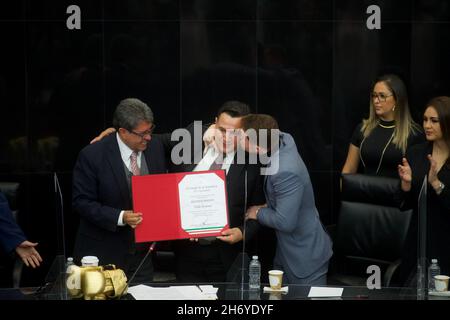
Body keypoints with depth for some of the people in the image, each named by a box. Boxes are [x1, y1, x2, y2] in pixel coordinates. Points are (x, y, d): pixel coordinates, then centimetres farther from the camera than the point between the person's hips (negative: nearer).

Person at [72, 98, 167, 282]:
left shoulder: (155, 147, 1)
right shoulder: (92, 156, -14)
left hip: (142, 252, 4)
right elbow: (81, 202, -13)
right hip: (103, 254, -4)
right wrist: (120, 217, -24)